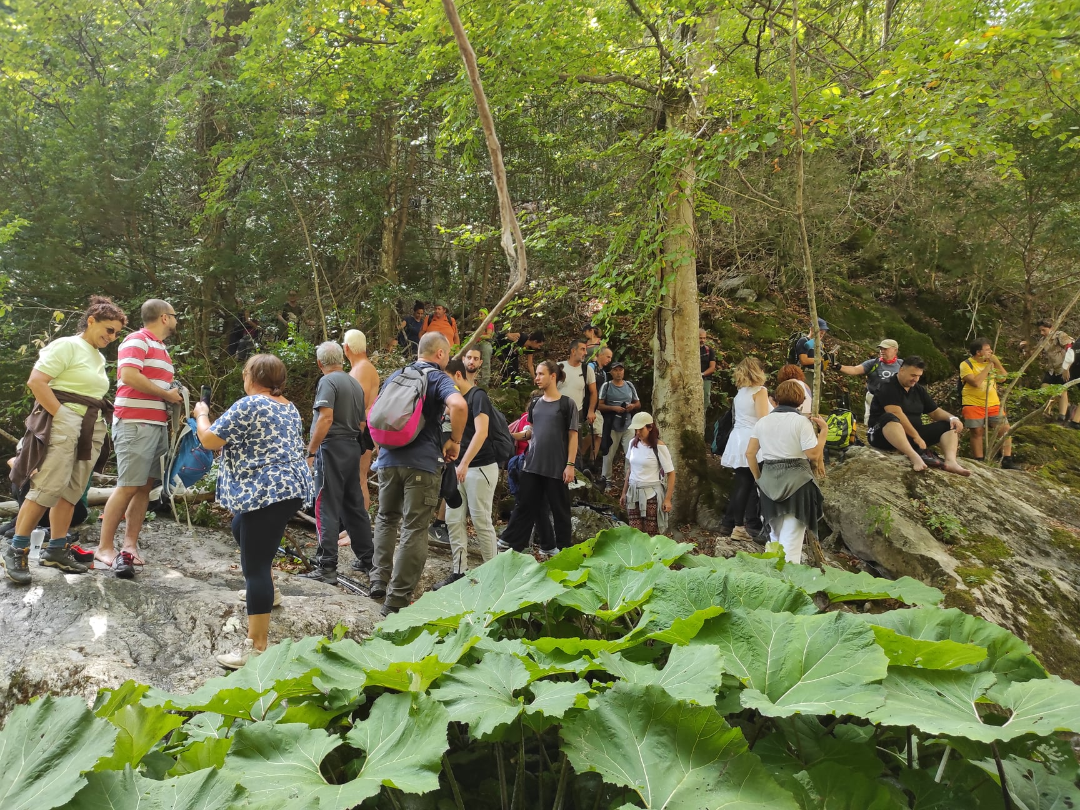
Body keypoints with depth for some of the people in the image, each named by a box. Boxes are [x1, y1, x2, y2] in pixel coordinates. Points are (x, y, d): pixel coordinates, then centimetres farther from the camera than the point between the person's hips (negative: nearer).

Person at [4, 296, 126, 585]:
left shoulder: (99, 358, 19)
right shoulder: (67, 345, -5)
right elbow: (35, 382, -14)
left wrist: (101, 422, 11)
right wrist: (61, 416, -17)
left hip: (92, 429, 8)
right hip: (62, 422, -8)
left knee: (71, 491, 7)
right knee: (48, 487, -12)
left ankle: (56, 550, 12)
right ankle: (16, 550, -3)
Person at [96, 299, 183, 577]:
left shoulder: (161, 349, 21)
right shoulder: (137, 340, -6)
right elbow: (129, 376, -20)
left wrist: (175, 399, 10)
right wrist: (167, 395, -12)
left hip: (158, 425, 9)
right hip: (136, 424, -9)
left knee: (145, 486, 6)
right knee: (128, 486, -9)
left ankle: (130, 545, 9)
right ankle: (105, 547, -2)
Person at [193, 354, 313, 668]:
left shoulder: (248, 405, -11)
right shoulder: (289, 408, 16)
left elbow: (210, 440, -8)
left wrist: (201, 414, 10)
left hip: (267, 492, -10)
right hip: (290, 487, 10)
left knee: (255, 567, -9)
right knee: (241, 528, 33)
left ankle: (257, 646, -11)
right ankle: (265, 590, 45)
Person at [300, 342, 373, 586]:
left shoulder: (328, 381, -9)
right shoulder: (356, 384, 15)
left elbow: (326, 418, -20)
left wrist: (311, 451, -18)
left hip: (332, 447, -8)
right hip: (353, 448, 8)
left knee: (327, 509, -5)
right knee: (354, 505, 15)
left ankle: (327, 568, -5)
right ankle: (367, 559, 22)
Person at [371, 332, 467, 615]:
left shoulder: (395, 377, 15)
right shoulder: (439, 379, -4)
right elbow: (458, 405, -26)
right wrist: (455, 441, -13)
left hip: (388, 458, 6)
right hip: (422, 463, -5)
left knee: (386, 518, 24)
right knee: (414, 530, 0)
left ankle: (379, 581, 25)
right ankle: (397, 600, 0)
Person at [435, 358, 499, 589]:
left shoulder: (478, 396, -12)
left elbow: (481, 433, -23)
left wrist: (465, 463, -29)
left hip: (480, 467, -8)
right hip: (460, 467, 8)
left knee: (481, 520, -3)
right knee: (453, 519, 5)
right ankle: (459, 571, 11)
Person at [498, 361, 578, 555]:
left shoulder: (567, 404, -6)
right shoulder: (535, 403, 9)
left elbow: (573, 435, -6)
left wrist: (570, 464, -11)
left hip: (557, 467, -5)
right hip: (532, 464, 5)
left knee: (559, 508, 6)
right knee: (524, 504, 8)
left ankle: (563, 548, 19)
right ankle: (509, 543, 14)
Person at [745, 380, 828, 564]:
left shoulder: (763, 421, 6)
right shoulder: (801, 421, -10)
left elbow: (749, 453, 6)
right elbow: (814, 454, -13)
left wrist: (758, 478, 18)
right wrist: (824, 431, -2)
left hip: (769, 482, 5)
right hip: (796, 482, -5)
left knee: (775, 536, 20)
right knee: (791, 538, -1)